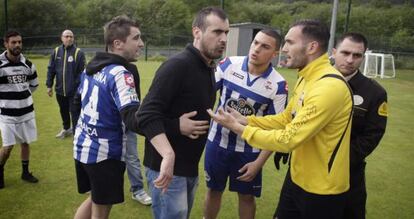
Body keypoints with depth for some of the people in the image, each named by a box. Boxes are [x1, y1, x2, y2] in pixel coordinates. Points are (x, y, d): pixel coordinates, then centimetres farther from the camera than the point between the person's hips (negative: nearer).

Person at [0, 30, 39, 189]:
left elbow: (34, 84, 18)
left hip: (27, 112, 5)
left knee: (25, 143, 14)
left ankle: (25, 172, 29)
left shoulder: (28, 64, 1)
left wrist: (20, 95, 12)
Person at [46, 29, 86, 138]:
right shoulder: (56, 51, 3)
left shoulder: (78, 52, -9)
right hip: (60, 89, 5)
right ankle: (66, 129, 44)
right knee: (63, 111, 22)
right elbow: (51, 69, 7)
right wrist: (49, 85, 6)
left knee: (75, 113, -1)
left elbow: (82, 72, -10)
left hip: (74, 91, -5)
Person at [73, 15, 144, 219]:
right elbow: (133, 119, -34)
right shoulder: (119, 74, -22)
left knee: (94, 199, 27)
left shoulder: (90, 67, 6)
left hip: (82, 147, 8)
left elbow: (77, 101, 17)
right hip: (105, 154, -8)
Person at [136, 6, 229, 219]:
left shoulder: (209, 69, 9)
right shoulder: (177, 65, -20)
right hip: (167, 166, -9)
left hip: (190, 166, 9)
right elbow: (147, 115, -28)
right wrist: (168, 155, -39)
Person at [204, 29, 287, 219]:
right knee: (214, 190, 17)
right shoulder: (229, 64, -10)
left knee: (246, 196, 14)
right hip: (217, 142, 1)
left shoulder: (278, 85, -14)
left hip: (249, 149, -1)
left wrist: (259, 162, -12)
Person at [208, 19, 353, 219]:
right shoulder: (306, 78, 5)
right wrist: (246, 120, 1)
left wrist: (239, 128, -19)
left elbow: (288, 140, -27)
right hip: (297, 177, 8)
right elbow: (286, 118, 12)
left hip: (322, 189, -8)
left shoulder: (329, 87, -27)